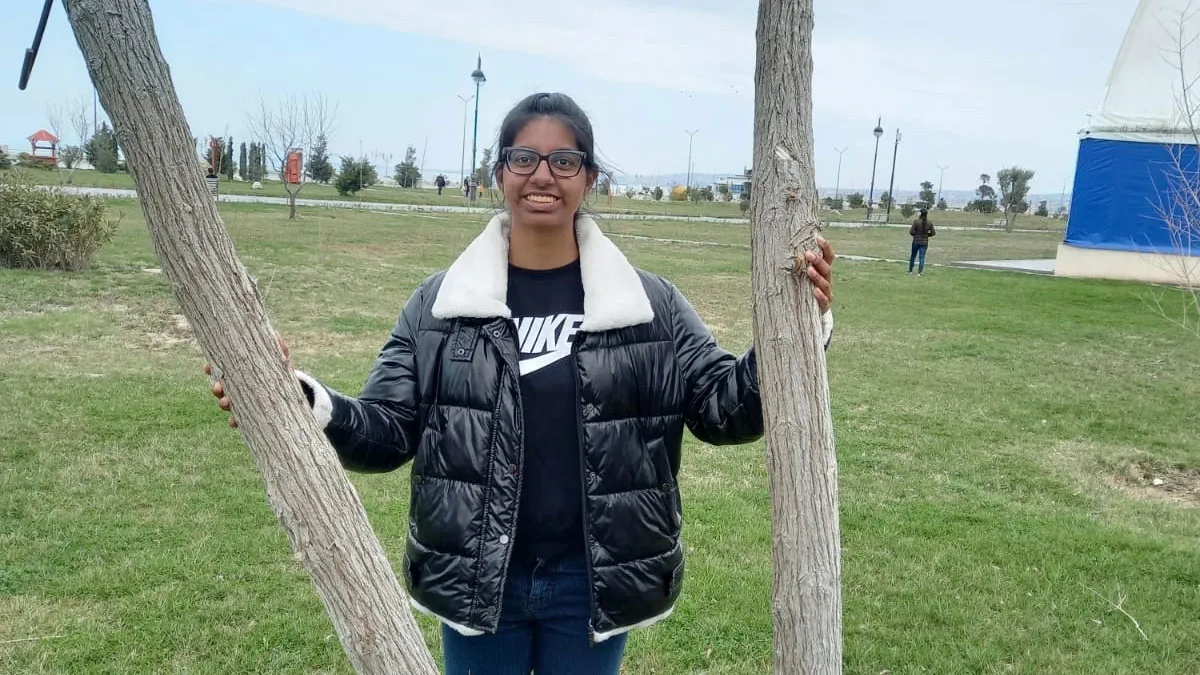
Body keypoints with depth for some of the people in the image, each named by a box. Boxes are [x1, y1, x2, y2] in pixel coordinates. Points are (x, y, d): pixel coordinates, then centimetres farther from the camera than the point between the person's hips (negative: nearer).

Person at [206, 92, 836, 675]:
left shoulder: (649, 304, -3)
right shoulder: (439, 302, -4)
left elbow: (725, 406, -3)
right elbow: (387, 430, -4)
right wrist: (307, 403, -23)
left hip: (593, 583, 0)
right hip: (475, 578, 0)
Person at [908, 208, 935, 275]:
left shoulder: (916, 222, -13)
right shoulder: (929, 223, -2)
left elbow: (911, 232, -14)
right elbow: (933, 232, 2)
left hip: (916, 241, -1)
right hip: (924, 242, 2)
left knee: (913, 256, 14)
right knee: (922, 257, 3)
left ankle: (910, 270, 23)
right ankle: (920, 272, -3)